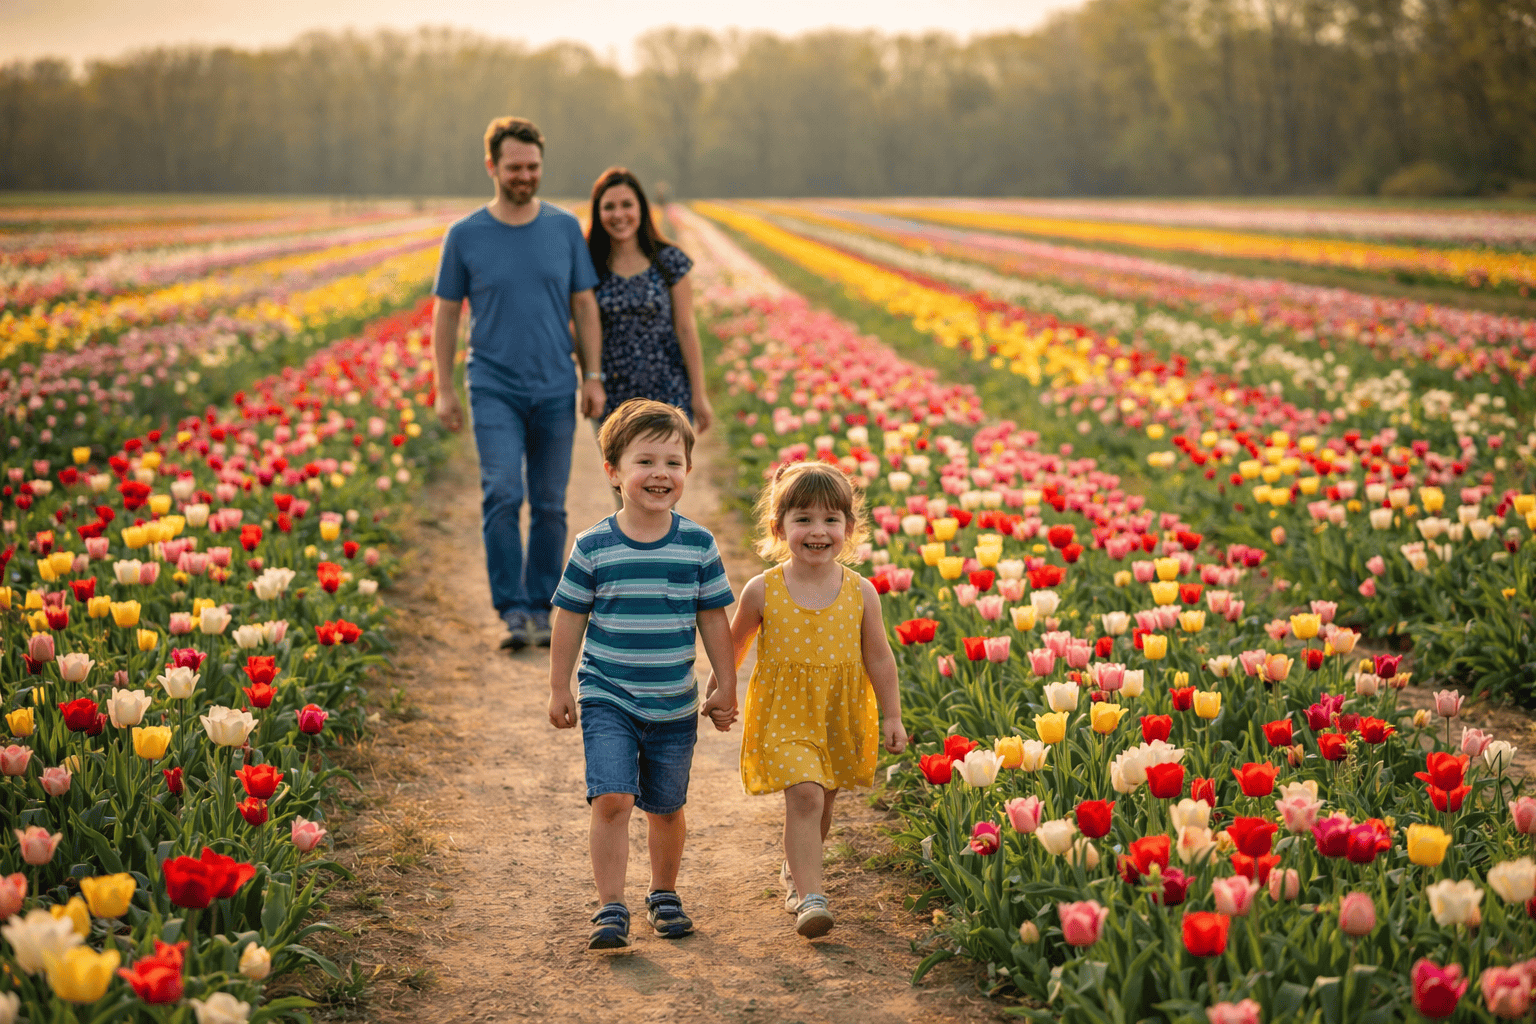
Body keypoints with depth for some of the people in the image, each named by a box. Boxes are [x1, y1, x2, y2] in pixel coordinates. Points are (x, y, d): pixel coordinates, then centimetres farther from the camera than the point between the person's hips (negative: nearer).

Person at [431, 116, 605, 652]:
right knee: (502, 496, -15)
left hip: (555, 391, 2)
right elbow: (445, 314, 5)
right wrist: (444, 388, 1)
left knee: (549, 506, 6)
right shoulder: (465, 236, -1)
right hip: (495, 389, -2)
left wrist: (593, 376, 2)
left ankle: (542, 608, 18)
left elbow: (585, 307, 8)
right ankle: (513, 610, -7)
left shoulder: (566, 228, 4)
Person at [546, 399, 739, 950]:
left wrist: (726, 687, 7)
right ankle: (611, 908, -4)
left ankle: (664, 894, 34)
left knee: (666, 808, 12)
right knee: (612, 798, -15)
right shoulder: (593, 548, -8)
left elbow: (713, 619, 5)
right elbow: (570, 618, 1)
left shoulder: (698, 545, -3)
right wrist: (559, 688, 4)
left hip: (674, 704, 2)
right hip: (608, 699, -2)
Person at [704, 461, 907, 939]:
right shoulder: (763, 591, -11)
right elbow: (734, 644, 7)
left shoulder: (860, 593, -8)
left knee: (821, 800, 15)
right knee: (804, 794, -19)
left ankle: (796, 870, 41)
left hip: (841, 717, 3)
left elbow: (878, 658, 2)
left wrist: (892, 717, 6)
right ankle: (810, 897, -15)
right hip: (784, 715, -3)